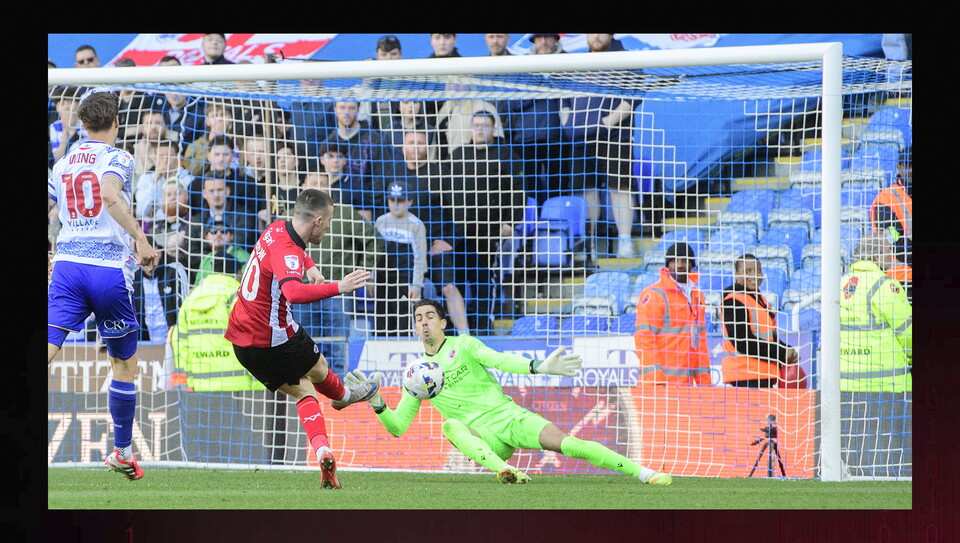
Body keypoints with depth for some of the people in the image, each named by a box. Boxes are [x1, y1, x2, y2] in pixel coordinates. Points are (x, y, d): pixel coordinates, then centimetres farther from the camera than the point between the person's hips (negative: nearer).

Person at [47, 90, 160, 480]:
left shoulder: (62, 165, 15)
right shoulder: (117, 159, -2)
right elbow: (110, 194, -22)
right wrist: (140, 238, -23)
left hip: (66, 267, 3)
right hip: (110, 269, -3)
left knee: (46, 349, -10)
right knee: (124, 362, 15)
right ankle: (123, 452, 23)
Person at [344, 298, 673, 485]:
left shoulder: (463, 345, 7)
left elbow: (498, 360, -11)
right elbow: (397, 426, 10)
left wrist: (538, 367, -30)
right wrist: (377, 403, -11)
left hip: (510, 417, -1)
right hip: (481, 435, 1)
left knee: (568, 444, -21)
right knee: (450, 425, -33)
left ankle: (643, 473, -17)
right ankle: (502, 469, -56)